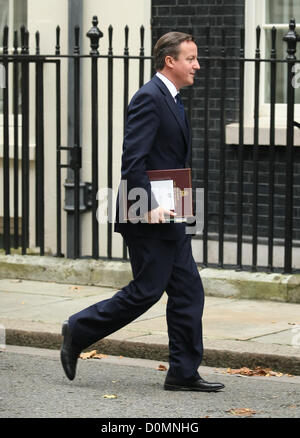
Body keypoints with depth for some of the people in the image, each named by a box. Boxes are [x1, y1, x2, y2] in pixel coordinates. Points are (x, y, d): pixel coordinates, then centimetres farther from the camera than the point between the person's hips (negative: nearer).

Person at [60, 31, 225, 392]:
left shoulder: (171, 100, 17)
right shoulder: (149, 98, -15)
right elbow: (132, 160, -22)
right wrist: (149, 208, -24)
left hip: (168, 218, 10)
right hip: (147, 219, -10)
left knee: (188, 291, 6)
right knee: (145, 291, -5)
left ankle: (184, 373, 9)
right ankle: (77, 332, 10)